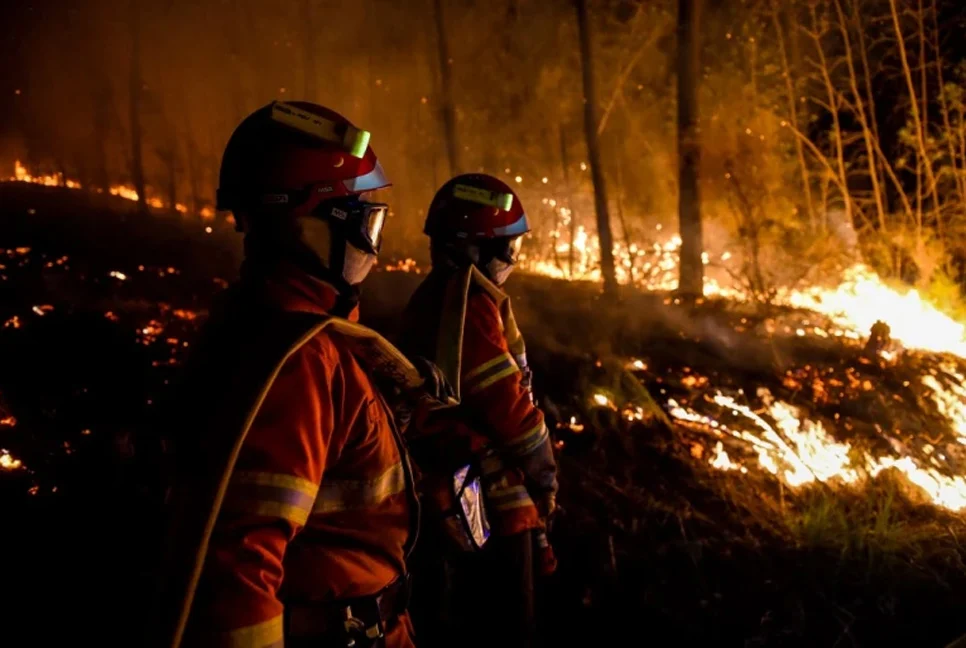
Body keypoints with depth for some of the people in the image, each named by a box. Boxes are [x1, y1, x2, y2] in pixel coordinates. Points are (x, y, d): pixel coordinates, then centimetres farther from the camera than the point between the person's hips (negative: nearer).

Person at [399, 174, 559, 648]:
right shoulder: (471, 305, -19)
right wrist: (544, 471, -3)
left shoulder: (434, 297, 12)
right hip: (488, 497, -10)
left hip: (446, 488, 10)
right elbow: (508, 404, -19)